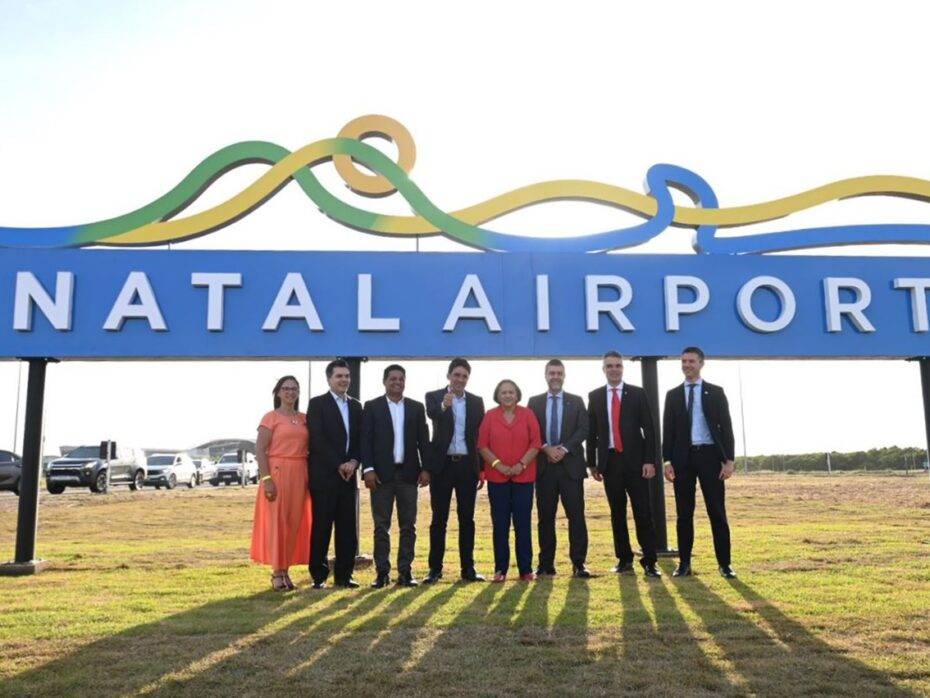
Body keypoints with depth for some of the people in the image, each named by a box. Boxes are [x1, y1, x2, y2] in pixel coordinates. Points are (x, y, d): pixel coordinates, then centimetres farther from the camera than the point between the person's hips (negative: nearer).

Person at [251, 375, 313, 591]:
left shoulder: (304, 418, 13)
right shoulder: (271, 417, -2)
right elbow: (260, 450, -7)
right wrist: (266, 479, -16)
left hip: (300, 475, 5)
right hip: (278, 473, -5)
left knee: (294, 523, 7)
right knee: (276, 521, -2)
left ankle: (285, 570, 16)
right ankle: (277, 573, 6)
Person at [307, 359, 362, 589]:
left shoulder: (356, 406, 16)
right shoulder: (317, 404, -1)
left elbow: (360, 439, 12)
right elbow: (317, 440, -10)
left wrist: (353, 462, -5)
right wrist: (338, 465, -13)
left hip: (349, 475, 5)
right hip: (324, 475, -5)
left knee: (347, 527, 5)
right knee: (321, 527, -1)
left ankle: (344, 575, 13)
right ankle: (319, 576, 7)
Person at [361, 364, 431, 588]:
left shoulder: (416, 407, 10)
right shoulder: (372, 407, 4)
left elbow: (423, 439, 8)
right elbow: (366, 440, -2)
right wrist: (368, 469, -11)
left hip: (408, 473, 2)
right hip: (382, 473, -2)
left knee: (408, 526, 5)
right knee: (381, 526, 3)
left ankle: (405, 571, 11)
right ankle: (382, 572, 9)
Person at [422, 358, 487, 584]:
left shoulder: (476, 402, 9)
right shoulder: (434, 397, 0)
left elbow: (481, 437, 8)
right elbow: (431, 414, -23)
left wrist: (481, 470, 4)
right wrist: (443, 406, -46)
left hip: (467, 465, 2)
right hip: (442, 465, -2)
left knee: (467, 518, 6)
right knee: (439, 518, 2)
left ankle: (468, 567, 13)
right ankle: (435, 568, 9)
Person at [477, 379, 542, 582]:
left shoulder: (527, 415, 4)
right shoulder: (490, 416, 4)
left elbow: (536, 443, 0)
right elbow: (482, 445, 2)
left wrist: (522, 464, -11)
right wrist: (498, 464, -10)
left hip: (524, 477, 0)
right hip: (497, 478, 0)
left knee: (523, 523, 2)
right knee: (500, 524, 3)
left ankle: (526, 569, 9)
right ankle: (500, 569, 11)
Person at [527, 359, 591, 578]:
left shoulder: (576, 401, 10)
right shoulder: (534, 402, 10)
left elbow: (583, 429, 0)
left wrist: (564, 449, -11)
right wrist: (546, 448, -11)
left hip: (570, 464, 0)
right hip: (544, 465, 1)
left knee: (576, 515, -4)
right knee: (545, 517, 3)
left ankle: (578, 563, 0)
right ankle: (546, 563, 10)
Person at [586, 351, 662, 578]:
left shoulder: (637, 393, 4)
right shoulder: (595, 396, 8)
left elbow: (649, 429, 1)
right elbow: (591, 432, 9)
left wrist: (650, 461, -7)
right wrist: (592, 462, 6)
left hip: (635, 460, -2)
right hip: (610, 461, 2)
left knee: (643, 513, -3)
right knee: (617, 513, 7)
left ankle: (649, 561, 2)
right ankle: (624, 559, 16)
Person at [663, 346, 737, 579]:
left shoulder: (715, 392, 6)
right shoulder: (673, 394, 10)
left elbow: (726, 427, 2)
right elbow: (668, 430, 8)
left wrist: (729, 460, -6)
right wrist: (667, 461, -2)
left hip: (710, 455, -1)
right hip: (683, 457, 2)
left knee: (717, 512, 0)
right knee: (684, 513, 4)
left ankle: (724, 563, 6)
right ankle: (684, 563, 11)